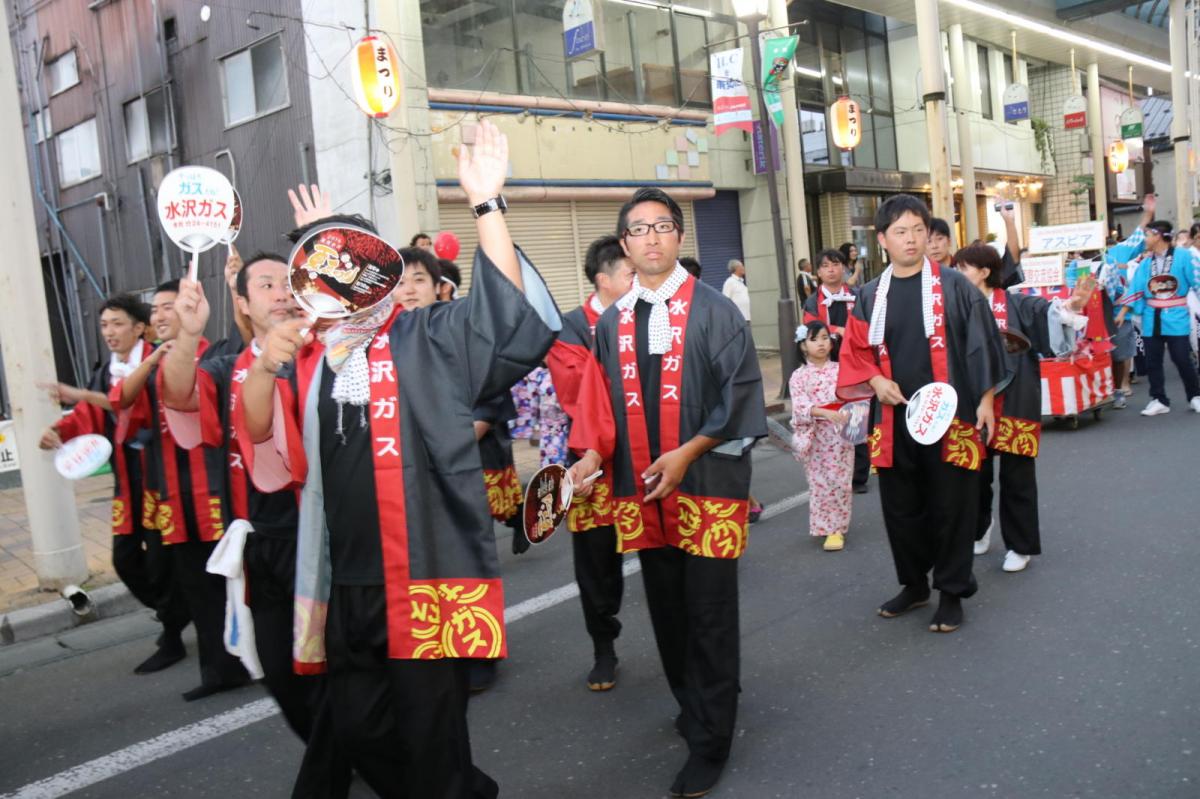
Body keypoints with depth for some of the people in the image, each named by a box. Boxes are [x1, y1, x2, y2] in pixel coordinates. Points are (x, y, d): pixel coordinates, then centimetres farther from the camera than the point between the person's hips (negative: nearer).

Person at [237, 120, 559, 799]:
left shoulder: (428, 337, 0)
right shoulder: (304, 357, 11)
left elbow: (511, 314, -14)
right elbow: (260, 438, 1)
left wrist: (487, 204, -22)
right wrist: (263, 368, -18)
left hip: (426, 572, -5)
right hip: (345, 581, 5)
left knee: (430, 736, 3)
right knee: (359, 726, 18)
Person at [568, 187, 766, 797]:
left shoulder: (714, 310, -3)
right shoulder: (611, 323, 9)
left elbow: (741, 392, -7)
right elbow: (604, 403, 13)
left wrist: (688, 453, -14)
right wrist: (594, 452, -4)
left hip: (707, 486, -4)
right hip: (641, 492, 4)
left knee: (709, 613, 0)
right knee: (666, 609, 12)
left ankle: (709, 741, 11)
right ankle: (693, 707, 33)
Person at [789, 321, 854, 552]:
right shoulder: (799, 376, -2)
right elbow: (800, 407, -14)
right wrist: (826, 413, -28)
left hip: (840, 434, 1)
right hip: (815, 437, -1)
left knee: (840, 482, 2)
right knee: (819, 484, 4)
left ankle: (837, 528, 12)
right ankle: (825, 527, 17)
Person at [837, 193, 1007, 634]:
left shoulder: (953, 286, -2)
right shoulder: (870, 296, 6)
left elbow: (980, 345, -2)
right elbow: (855, 353, 12)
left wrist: (985, 400, -6)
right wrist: (875, 381, -6)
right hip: (895, 419, 3)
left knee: (950, 507, 4)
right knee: (901, 507, 11)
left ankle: (952, 591, 19)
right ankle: (914, 584, 30)